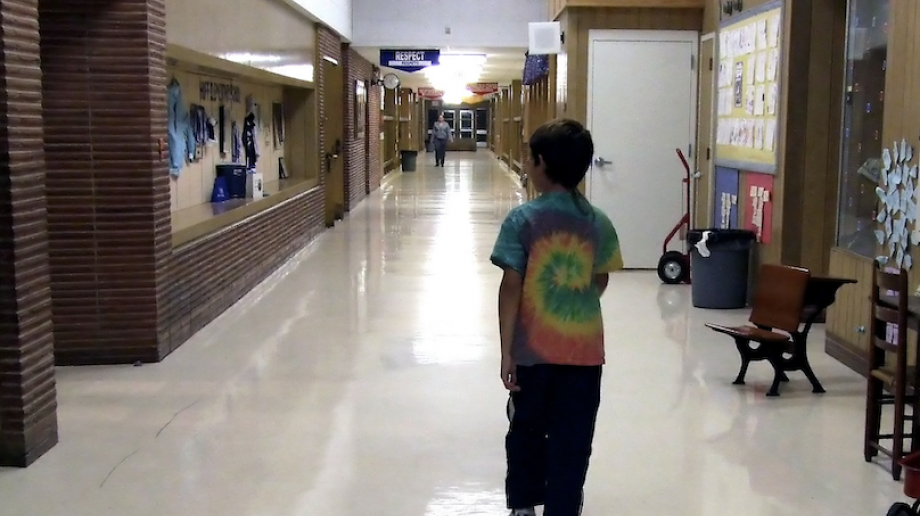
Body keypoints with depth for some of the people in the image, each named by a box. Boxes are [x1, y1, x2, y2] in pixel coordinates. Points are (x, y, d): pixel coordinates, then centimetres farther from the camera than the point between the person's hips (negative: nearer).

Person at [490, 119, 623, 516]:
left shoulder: (522, 220, -10)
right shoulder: (599, 222, -1)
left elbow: (511, 287, -12)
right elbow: (600, 282, 8)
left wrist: (506, 350, -7)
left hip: (533, 349, -1)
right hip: (584, 350, 1)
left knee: (527, 429, 19)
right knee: (572, 440, 8)